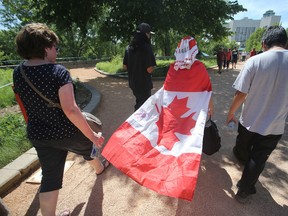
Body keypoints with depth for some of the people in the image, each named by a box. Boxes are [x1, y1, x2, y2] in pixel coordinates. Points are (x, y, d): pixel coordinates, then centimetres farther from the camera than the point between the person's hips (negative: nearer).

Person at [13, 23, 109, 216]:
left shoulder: (18, 73, -3)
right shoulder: (58, 71, -25)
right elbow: (70, 110, -31)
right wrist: (92, 135, -25)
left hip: (39, 136, 5)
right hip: (67, 133, -4)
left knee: (50, 177, 16)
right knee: (87, 148, 28)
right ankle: (99, 167, 59)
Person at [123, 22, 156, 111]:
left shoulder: (129, 48, 3)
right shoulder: (146, 47, -17)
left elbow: (125, 67, 8)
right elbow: (149, 70, -22)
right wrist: (152, 66, -2)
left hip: (133, 83, 7)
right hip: (144, 84, -7)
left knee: (139, 103, 24)